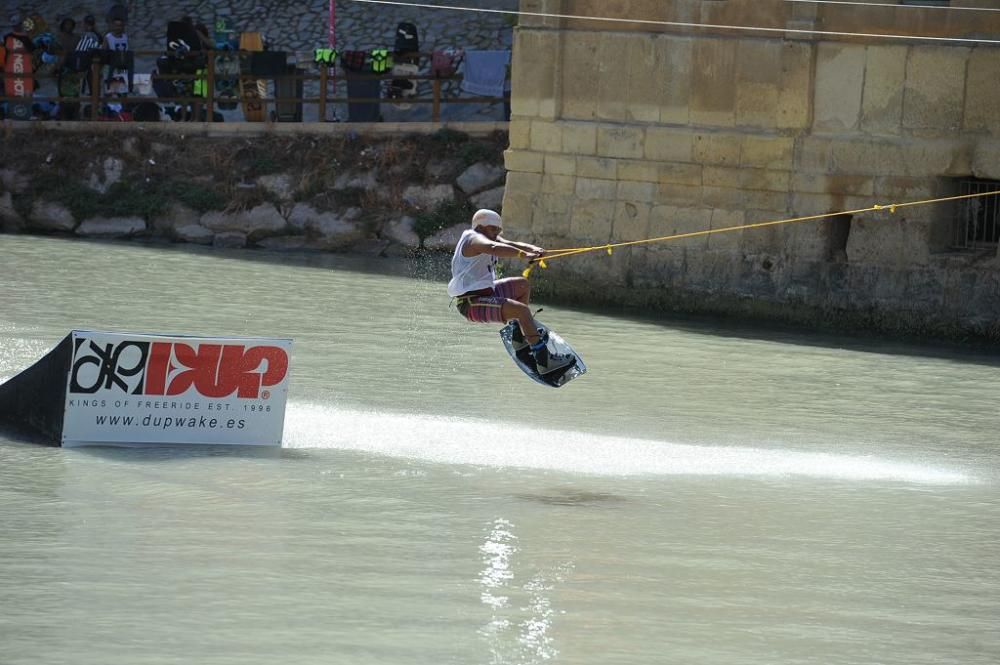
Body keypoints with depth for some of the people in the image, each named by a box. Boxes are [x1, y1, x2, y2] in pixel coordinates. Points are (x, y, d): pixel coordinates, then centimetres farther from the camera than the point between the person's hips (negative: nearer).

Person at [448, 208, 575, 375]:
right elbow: (494, 248, -38)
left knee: (523, 285, 25)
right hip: (473, 304, -11)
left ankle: (519, 336, 23)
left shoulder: (491, 237, 15)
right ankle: (543, 360, -27)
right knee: (522, 310, -25)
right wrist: (523, 254, -50)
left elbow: (510, 244, 0)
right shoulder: (475, 239, -16)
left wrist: (533, 249, -21)